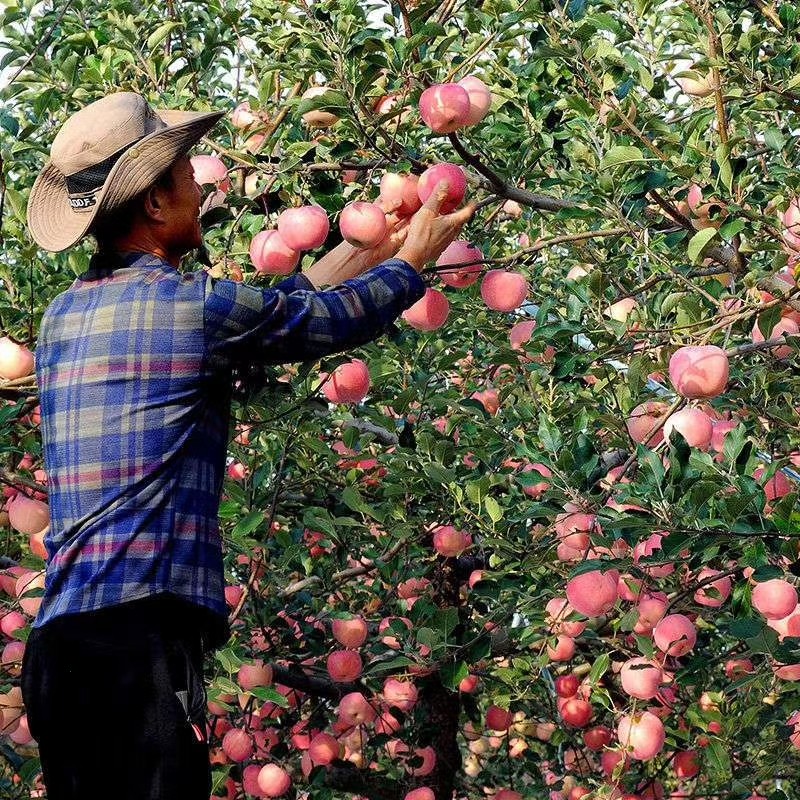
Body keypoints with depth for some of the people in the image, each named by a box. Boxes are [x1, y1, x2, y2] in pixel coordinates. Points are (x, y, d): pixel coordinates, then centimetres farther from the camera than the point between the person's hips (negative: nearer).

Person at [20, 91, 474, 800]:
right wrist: (412, 259, 30)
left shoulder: (64, 317, 16)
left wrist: (359, 252, 34)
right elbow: (337, 318, 10)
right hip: (144, 633, -8)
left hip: (56, 639, 8)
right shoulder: (195, 304, -6)